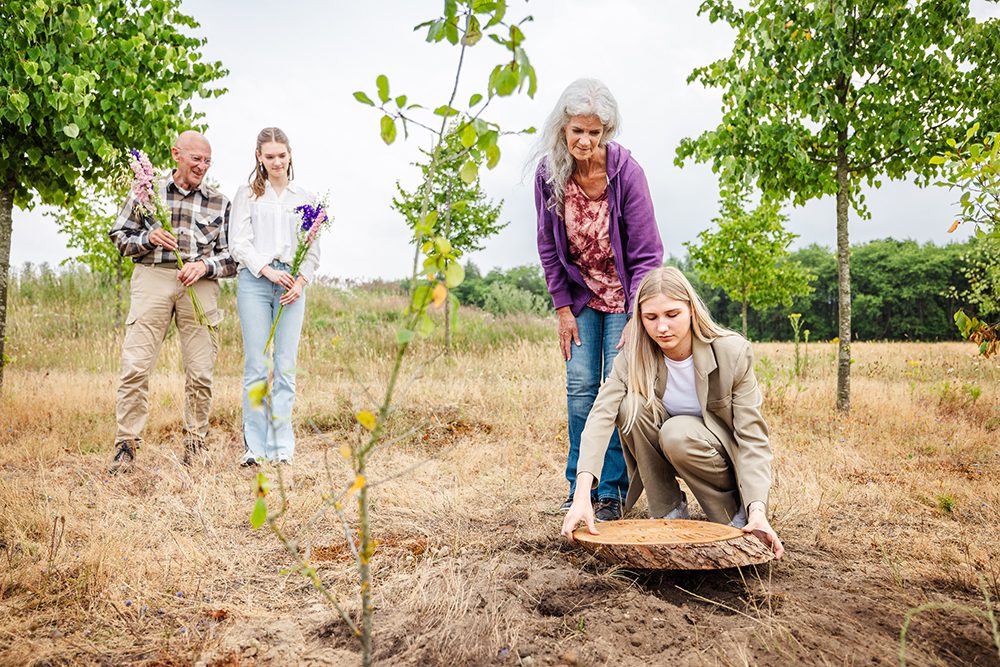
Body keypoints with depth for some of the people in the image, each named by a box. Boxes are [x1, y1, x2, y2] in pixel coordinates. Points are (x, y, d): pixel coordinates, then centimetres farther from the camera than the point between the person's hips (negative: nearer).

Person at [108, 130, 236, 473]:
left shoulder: (219, 202, 14)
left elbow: (232, 257, 11)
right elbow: (119, 236, 14)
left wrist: (205, 265, -8)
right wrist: (149, 239, -5)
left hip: (200, 286, 1)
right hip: (152, 279, 0)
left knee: (200, 372, -1)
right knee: (135, 365, -7)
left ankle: (195, 445, 12)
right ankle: (126, 445, 2)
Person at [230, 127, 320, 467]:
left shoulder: (306, 197, 17)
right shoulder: (247, 194, 12)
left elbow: (313, 248, 13)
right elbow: (239, 242, 3)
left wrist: (301, 280, -3)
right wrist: (268, 271, -11)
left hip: (292, 285, 1)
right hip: (254, 282, -1)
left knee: (286, 367, -2)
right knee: (257, 366, -5)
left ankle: (282, 448, 2)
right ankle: (254, 447, 0)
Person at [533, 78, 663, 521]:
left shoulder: (625, 171, -20)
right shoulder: (549, 172, -11)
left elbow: (646, 252, -16)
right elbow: (549, 246, 0)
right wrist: (562, 307, -3)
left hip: (624, 293, -3)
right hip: (581, 292, 3)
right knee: (580, 387, -1)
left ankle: (612, 493, 4)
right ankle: (580, 488, 12)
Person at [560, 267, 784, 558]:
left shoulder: (733, 352, -22)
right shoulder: (634, 356, -17)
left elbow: (752, 437, -23)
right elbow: (601, 415, -32)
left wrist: (757, 511, -37)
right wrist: (582, 494, -47)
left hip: (724, 454, -3)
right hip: (664, 449, 3)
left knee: (679, 433, -35)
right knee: (631, 405, -27)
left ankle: (734, 513, -9)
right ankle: (668, 510, -11)